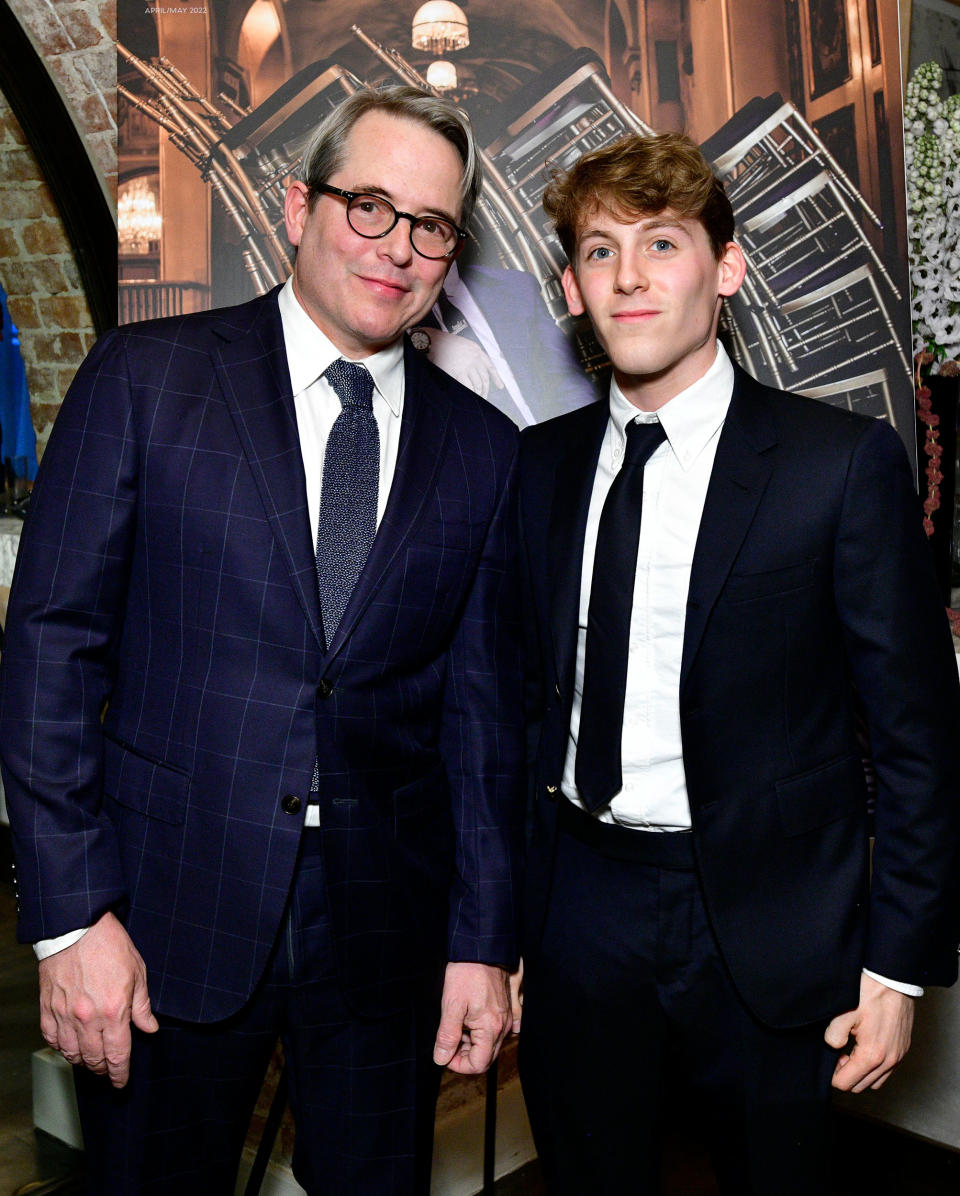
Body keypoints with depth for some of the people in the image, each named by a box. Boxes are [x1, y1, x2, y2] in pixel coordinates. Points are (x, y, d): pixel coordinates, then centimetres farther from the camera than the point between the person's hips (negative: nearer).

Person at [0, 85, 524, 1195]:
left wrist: (483, 940, 2)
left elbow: (482, 705, 4)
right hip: (168, 911, -1)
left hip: (384, 932, 2)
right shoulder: (144, 377, -3)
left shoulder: (482, 446, 4)